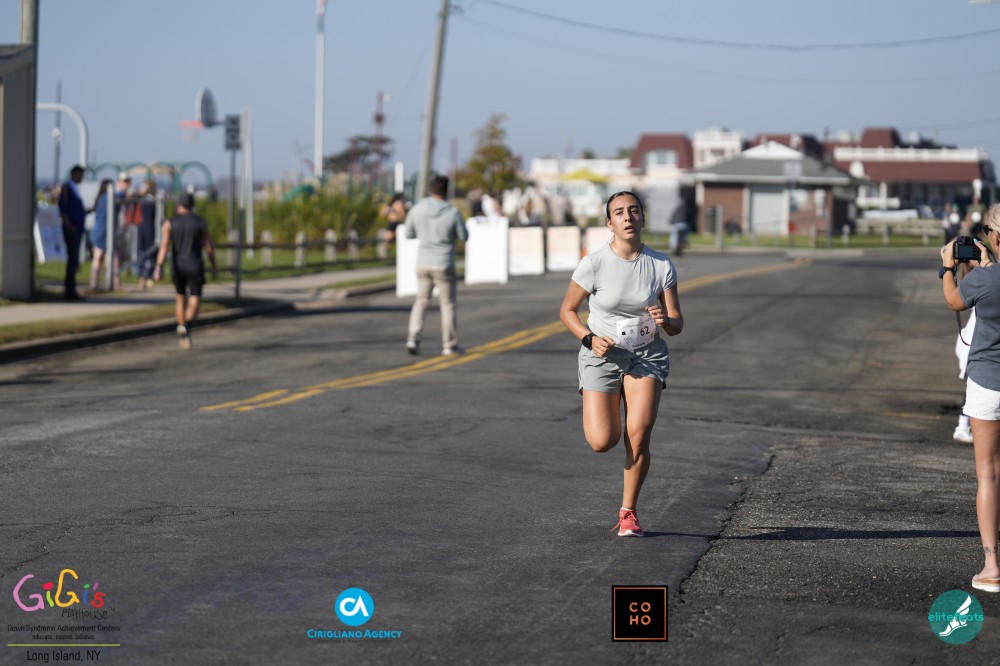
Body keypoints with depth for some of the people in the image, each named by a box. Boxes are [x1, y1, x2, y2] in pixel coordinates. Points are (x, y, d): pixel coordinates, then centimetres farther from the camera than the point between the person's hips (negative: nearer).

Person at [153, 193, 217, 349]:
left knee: (180, 298, 22)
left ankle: (182, 332, 25)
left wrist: (159, 266, -20)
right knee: (194, 303, -5)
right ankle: (185, 326, -33)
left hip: (177, 268, 2)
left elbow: (165, 245, -14)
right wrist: (214, 266, 13)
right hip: (195, 268, -2)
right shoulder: (200, 222, -2)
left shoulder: (169, 223, -2)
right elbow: (208, 246, 1)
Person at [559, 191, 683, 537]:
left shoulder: (662, 265, -7)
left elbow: (677, 324, -2)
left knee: (638, 435, -17)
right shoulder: (594, 263, -13)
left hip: (647, 355, 1)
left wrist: (666, 321, -25)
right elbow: (567, 310, 0)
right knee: (603, 442, -12)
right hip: (602, 355, -1)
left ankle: (628, 512, 4)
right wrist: (591, 339, -17)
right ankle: (604, 411, 28)